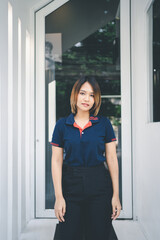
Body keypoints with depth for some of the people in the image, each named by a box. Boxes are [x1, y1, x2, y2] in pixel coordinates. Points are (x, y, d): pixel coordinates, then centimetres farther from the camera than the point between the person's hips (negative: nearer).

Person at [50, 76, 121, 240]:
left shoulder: (104, 123, 2)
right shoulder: (62, 124, 2)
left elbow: (111, 159, 2)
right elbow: (56, 161, 1)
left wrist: (116, 195, -2)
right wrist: (59, 196, -4)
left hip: (100, 187, 0)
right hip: (70, 186, 0)